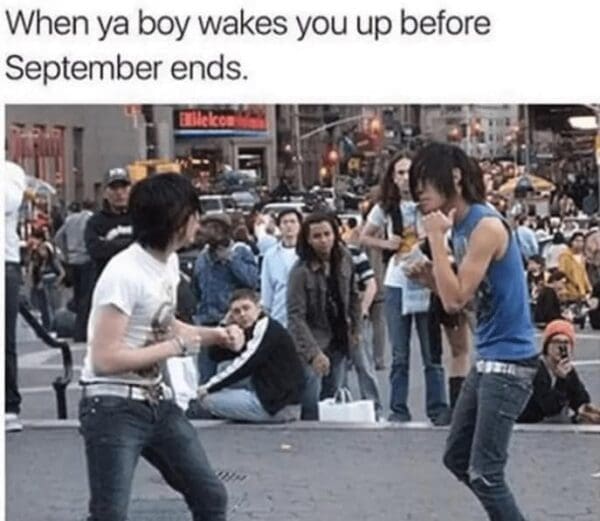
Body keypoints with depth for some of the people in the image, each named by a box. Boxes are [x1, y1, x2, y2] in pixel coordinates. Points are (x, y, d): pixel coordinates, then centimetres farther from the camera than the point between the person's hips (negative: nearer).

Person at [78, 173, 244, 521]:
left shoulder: (169, 262, 8)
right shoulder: (125, 273, -22)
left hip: (158, 403, 9)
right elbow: (105, 359, -26)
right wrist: (175, 347, -18)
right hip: (113, 408, -9)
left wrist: (215, 335, 7)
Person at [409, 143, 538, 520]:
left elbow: (456, 299, -21)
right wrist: (429, 273, -1)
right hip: (488, 359, 10)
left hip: (509, 361, -10)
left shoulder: (486, 226, -18)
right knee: (458, 458, 16)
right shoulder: (461, 227, 9)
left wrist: (436, 238, -17)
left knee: (484, 473, -10)